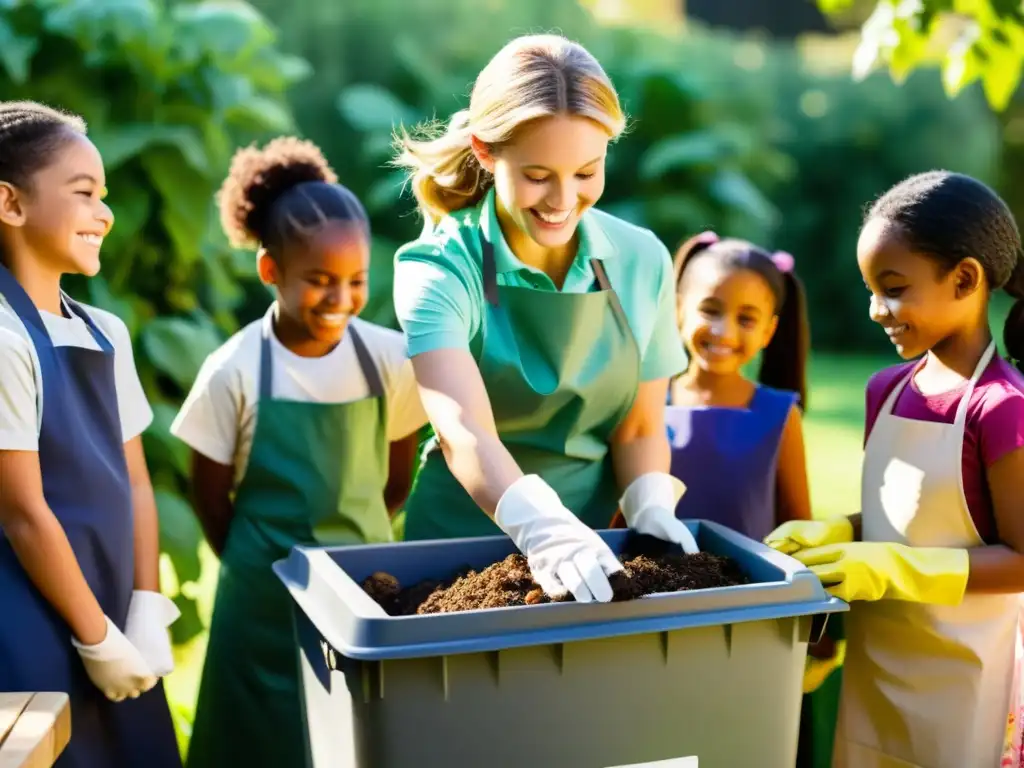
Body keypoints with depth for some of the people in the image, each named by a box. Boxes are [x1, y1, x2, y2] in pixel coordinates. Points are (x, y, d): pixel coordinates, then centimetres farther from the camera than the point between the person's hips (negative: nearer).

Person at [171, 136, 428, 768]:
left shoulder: (390, 359, -7)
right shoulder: (234, 373, -13)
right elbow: (210, 497, -2)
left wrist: (358, 545, 10)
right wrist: (261, 569, 6)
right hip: (266, 595, -1)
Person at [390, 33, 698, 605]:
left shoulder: (642, 262, -3)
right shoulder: (441, 269, -14)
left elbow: (639, 429, 3)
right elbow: (464, 431, -29)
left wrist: (651, 505, -16)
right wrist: (542, 529, -45)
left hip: (591, 553, 3)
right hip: (462, 541, -2)